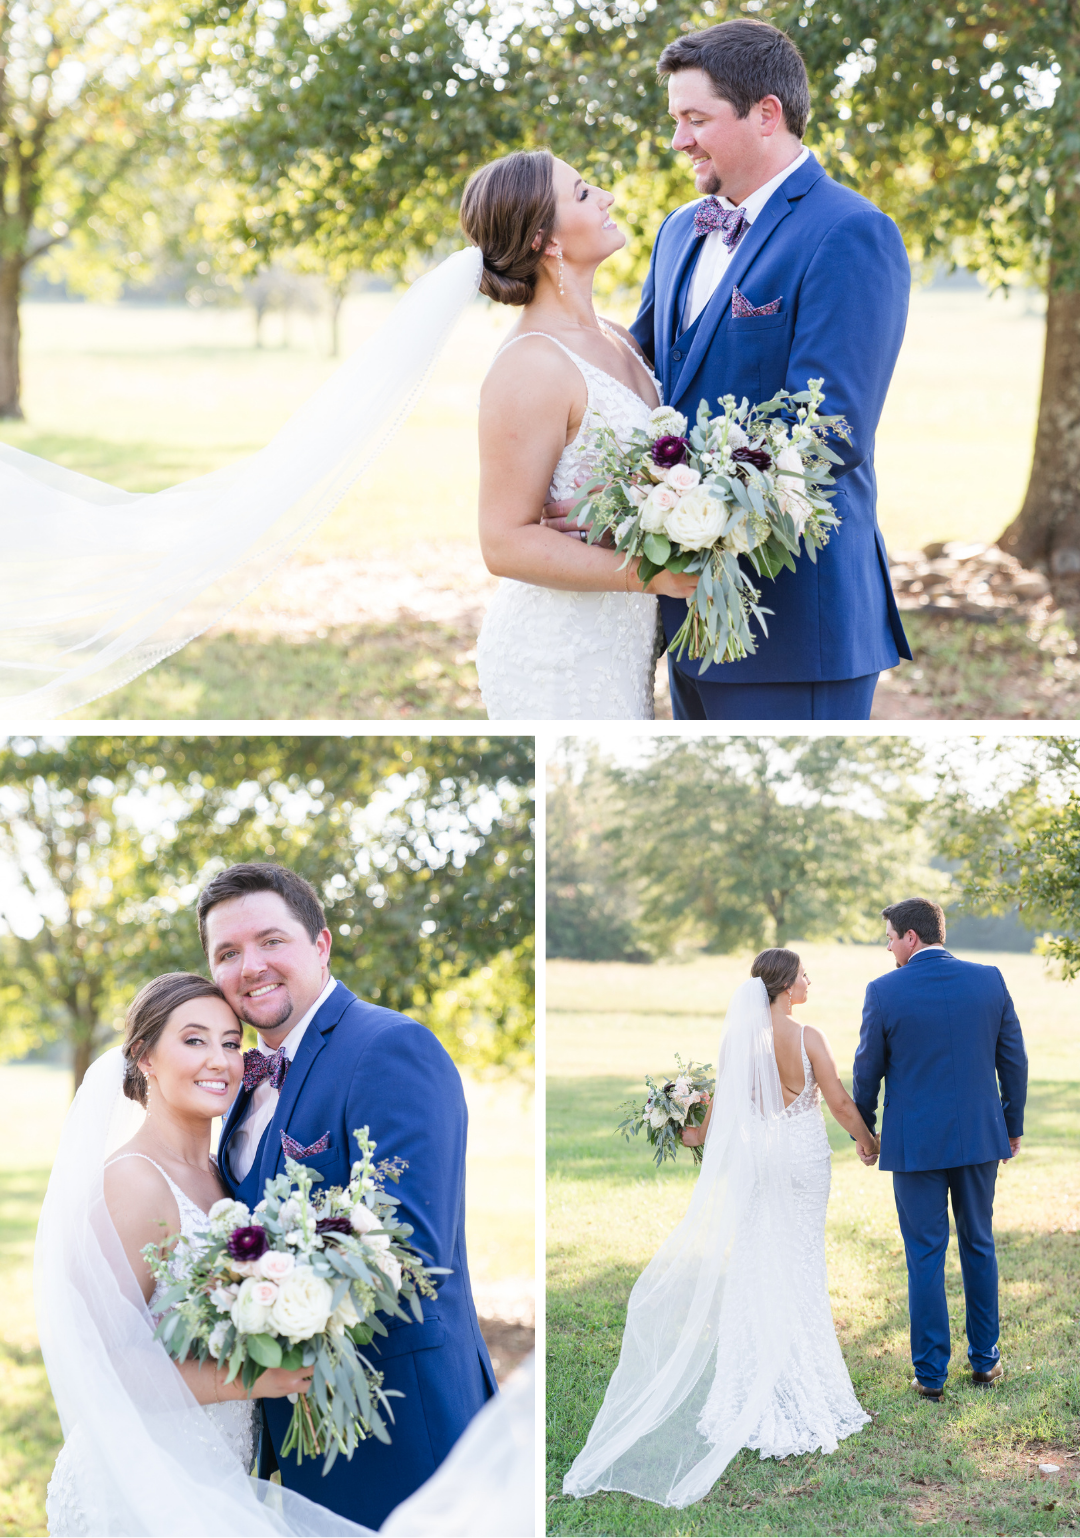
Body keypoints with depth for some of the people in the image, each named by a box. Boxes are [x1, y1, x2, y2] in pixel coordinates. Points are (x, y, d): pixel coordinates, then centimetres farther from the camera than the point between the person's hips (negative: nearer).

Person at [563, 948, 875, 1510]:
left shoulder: (737, 1037, -5)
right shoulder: (806, 1038, -15)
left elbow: (721, 1101, 4)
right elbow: (838, 1100, -8)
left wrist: (699, 1136, 24)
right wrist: (867, 1140, 9)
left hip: (753, 1156, 3)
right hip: (804, 1154, -3)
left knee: (754, 1257, 11)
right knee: (800, 1257, 6)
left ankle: (753, 1374, 14)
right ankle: (797, 1375, 10)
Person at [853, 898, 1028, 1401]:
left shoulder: (885, 992, -11)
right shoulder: (989, 980, -3)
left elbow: (867, 1071, -3)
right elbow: (1014, 1061, 3)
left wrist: (864, 1131, 13)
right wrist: (1013, 1126, 15)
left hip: (915, 1142, -3)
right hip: (980, 1136, 3)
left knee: (925, 1256, 5)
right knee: (979, 1246, 17)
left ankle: (931, 1373, 8)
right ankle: (985, 1360, 24)